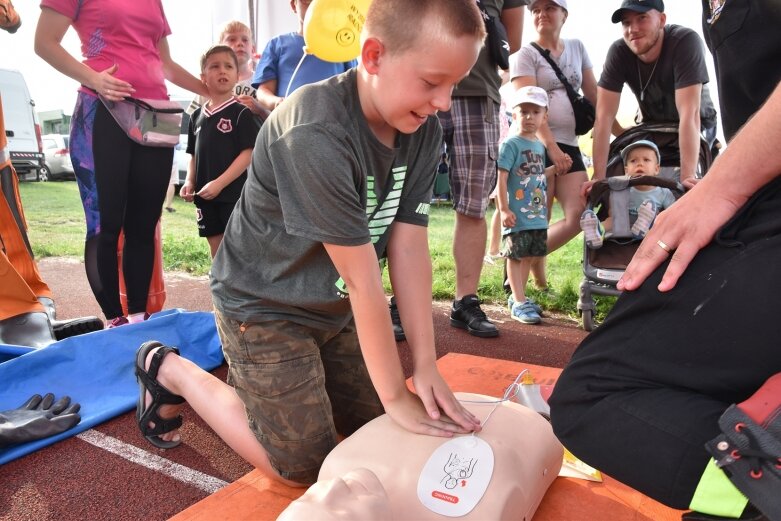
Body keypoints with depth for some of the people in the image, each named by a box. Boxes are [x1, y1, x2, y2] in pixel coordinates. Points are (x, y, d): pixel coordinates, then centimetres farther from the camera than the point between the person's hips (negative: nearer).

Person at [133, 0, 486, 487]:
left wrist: (426, 366, -16)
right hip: (265, 305, -7)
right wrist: (398, 396, -21)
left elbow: (409, 248, -12)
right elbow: (363, 278, -31)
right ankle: (170, 370, 16)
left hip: (332, 307, 8)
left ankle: (260, 380, 34)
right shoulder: (316, 133, -33)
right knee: (305, 466, 3)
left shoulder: (424, 132, -9)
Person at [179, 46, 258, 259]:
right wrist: (190, 181, 0)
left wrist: (219, 183, -18)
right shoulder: (197, 115, 12)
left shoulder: (241, 113, -5)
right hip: (206, 196, 6)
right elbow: (194, 154, 17)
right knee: (216, 250, 14)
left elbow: (248, 153, -12)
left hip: (234, 194, -6)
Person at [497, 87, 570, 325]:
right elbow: (501, 177, -15)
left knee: (528, 256, 14)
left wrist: (557, 167, 12)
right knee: (515, 256, -1)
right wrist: (504, 209, -20)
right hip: (517, 215, -8)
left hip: (538, 214, 8)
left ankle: (518, 297, 27)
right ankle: (519, 303, 6)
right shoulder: (511, 144, -9)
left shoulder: (540, 146, 14)